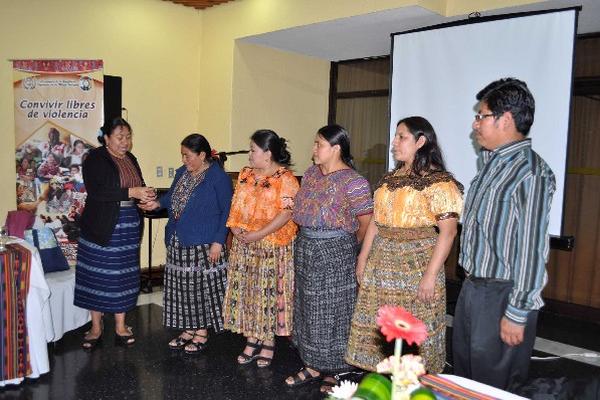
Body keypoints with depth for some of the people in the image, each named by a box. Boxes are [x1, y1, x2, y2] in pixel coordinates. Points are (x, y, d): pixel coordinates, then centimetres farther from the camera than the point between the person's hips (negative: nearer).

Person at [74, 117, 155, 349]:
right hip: (102, 227, -5)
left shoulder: (130, 159, 11)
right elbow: (96, 191, -21)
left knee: (124, 276, 9)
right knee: (98, 276, 4)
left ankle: (120, 326, 21)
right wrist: (131, 192, -25)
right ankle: (96, 328, 19)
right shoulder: (95, 159, -7)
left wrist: (145, 196, -2)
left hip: (128, 227, 5)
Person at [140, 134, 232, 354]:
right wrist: (158, 202, 3)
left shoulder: (218, 177, -11)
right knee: (182, 286, 12)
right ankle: (188, 330, 26)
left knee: (202, 286, 2)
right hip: (179, 242, 7)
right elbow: (173, 196, 25)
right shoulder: (182, 172, 10)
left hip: (204, 245, -7)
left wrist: (219, 241, -16)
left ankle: (201, 333, 17)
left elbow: (227, 210, -11)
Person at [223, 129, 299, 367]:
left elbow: (287, 213, -17)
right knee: (246, 290, 9)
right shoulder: (246, 174, 12)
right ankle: (252, 340, 23)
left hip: (272, 246, -6)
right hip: (244, 245, 6)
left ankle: (268, 342, 17)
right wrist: (235, 227, -4)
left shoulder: (285, 178, -10)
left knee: (269, 291, 1)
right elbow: (236, 205, 14)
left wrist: (258, 234, -20)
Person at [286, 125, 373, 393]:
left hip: (335, 252, -7)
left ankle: (334, 372, 22)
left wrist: (347, 245, -1)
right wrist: (308, 240, 10)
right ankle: (313, 365, 30)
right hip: (305, 248, 7)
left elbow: (366, 222, -13)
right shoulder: (311, 174, 7)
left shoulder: (352, 182, -16)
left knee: (332, 310, 5)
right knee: (309, 307, 14)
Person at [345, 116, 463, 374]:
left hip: (416, 263, -6)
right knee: (378, 328, 12)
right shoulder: (390, 179, 11)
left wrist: (430, 275, -19)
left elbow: (448, 231, -15)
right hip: (381, 263, 7)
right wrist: (363, 259, 11)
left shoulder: (438, 181, -10)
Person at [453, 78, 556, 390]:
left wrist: (517, 314, -20)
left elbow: (532, 249, -22)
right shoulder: (489, 163, 9)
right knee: (463, 376, 21)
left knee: (494, 386, 8)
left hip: (503, 295, -8)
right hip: (472, 286, 8)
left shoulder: (530, 172, -19)